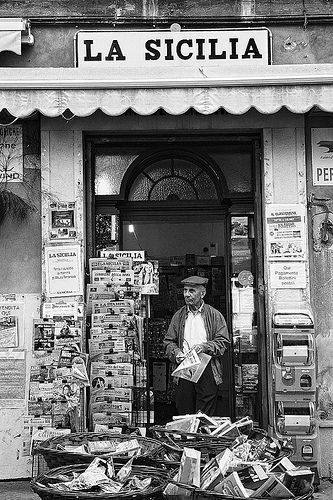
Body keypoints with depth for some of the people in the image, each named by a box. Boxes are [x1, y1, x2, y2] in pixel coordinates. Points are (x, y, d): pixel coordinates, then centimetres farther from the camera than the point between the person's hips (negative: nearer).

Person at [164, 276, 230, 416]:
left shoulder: (214, 315, 5)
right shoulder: (178, 316, 14)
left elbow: (223, 341, -1)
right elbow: (168, 341, 15)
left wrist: (205, 347, -16)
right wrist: (176, 352, -6)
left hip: (207, 372, -3)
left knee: (205, 417, -4)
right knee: (184, 414, 3)